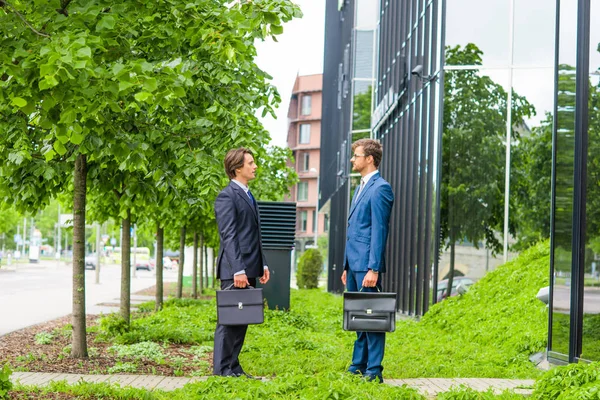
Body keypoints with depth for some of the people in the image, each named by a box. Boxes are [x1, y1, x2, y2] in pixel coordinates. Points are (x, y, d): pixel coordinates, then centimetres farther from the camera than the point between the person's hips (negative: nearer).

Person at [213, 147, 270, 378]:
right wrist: (238, 271, -22)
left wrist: (262, 265, 17)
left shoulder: (247, 195, 19)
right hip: (235, 271, -9)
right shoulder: (227, 197, -11)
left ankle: (233, 367, 16)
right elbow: (228, 236, -17)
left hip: (249, 270, 9)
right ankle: (222, 368, 1)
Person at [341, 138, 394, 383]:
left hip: (367, 264, -9)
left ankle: (374, 371, -2)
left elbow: (379, 230, -16)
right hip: (354, 262, 9)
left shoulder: (380, 188, -10)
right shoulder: (361, 188, 20)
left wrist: (373, 269, -20)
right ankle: (358, 366, 18)